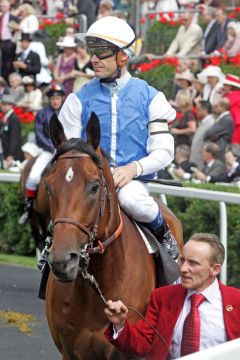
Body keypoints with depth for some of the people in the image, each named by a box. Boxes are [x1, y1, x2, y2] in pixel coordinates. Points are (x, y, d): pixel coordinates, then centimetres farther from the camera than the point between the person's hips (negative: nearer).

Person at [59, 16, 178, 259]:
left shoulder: (149, 98, 5)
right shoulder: (79, 100, 8)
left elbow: (164, 151, 0)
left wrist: (134, 168, -18)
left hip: (133, 181, -1)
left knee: (131, 198, -37)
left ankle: (164, 234, -8)